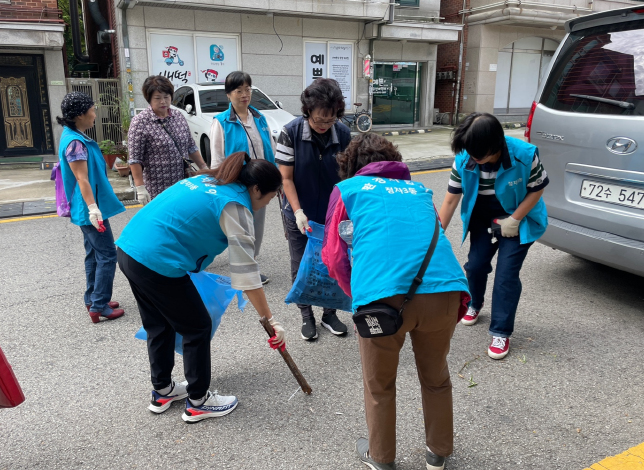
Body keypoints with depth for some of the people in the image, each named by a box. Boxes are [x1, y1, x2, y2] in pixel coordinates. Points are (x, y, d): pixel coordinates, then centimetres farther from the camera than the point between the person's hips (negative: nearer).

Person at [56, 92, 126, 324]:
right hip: (90, 209, -11)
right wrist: (93, 208, -30)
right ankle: (99, 306, 0)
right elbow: (82, 179, -24)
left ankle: (92, 299, 26)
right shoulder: (75, 143, -19)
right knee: (107, 255, -5)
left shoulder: (76, 137, 13)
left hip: (87, 208, 11)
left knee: (94, 254, 16)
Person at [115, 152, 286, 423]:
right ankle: (198, 402, 22)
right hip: (157, 262, -9)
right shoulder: (234, 205, -10)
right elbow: (245, 271, -14)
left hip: (128, 248, 9)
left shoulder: (206, 180, 15)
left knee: (159, 325, 24)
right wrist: (270, 320, -10)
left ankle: (162, 391, 39)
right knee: (197, 328, 8)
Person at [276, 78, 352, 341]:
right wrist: (298, 212, -18)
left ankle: (329, 313, 30)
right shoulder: (291, 133, -16)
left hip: (332, 216, 2)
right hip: (300, 215, -2)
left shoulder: (343, 134, -10)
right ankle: (306, 316, 28)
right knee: (301, 268, 10)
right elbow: (286, 178, -12)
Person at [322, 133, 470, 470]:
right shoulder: (419, 189, 29)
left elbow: (333, 256, 16)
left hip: (384, 295, -3)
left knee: (379, 386, 23)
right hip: (444, 289, 4)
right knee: (436, 377, 29)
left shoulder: (347, 188, 19)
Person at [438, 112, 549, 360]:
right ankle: (475, 304, 39)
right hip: (482, 220, 3)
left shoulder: (524, 155, -28)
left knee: (506, 274, -8)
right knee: (475, 265, 5)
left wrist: (514, 220, -18)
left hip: (518, 220, -3)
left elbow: (537, 189, -12)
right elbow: (451, 199, -14)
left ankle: (501, 333, 5)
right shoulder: (464, 159, -21)